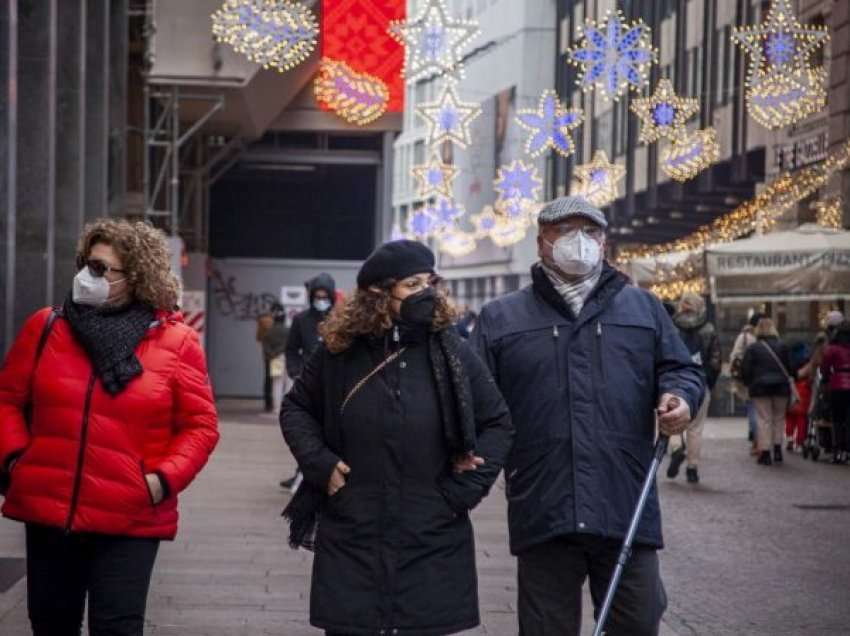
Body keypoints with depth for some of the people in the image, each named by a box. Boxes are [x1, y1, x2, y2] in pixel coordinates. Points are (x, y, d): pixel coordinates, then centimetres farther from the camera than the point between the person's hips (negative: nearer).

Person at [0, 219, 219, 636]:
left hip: (129, 521, -3)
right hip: (47, 511, 3)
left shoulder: (175, 342, -2)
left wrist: (164, 479, -12)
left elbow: (200, 426, 0)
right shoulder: (46, 327, 4)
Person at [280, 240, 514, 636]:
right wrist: (321, 463, -2)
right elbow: (295, 409, 14)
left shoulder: (452, 354, -1)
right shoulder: (339, 351, 0)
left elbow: (498, 424, 5)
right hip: (350, 543, 0)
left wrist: (464, 490, -5)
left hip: (432, 547, 0)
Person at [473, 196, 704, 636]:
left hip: (627, 510, 1)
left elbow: (680, 370, 16)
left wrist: (679, 397, -6)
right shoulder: (500, 319, 11)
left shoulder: (642, 308, 15)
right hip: (542, 514, -1)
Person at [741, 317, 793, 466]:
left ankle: (765, 453, -2)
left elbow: (745, 370, -3)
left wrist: (748, 384, 13)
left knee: (764, 419, 2)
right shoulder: (782, 346, 4)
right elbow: (789, 367, 5)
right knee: (779, 418, 15)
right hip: (781, 387, 1)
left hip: (760, 388, -1)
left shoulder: (752, 348, -1)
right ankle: (777, 448, 9)